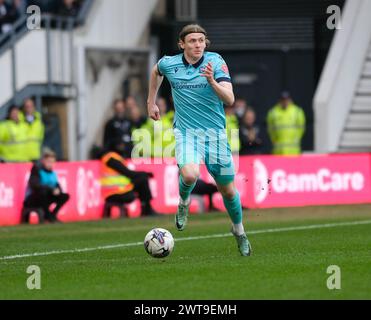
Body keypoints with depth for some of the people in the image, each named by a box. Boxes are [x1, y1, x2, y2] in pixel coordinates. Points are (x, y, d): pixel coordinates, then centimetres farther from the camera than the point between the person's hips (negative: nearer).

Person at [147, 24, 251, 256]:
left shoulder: (215, 62, -10)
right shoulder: (169, 64, -3)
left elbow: (229, 100, -18)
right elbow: (156, 71, 24)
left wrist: (212, 81, -34)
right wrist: (151, 102, 28)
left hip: (215, 132, 0)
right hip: (186, 131, 0)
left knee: (228, 190, 7)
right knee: (190, 175, -30)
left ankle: (239, 231, 35)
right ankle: (184, 202, 5)